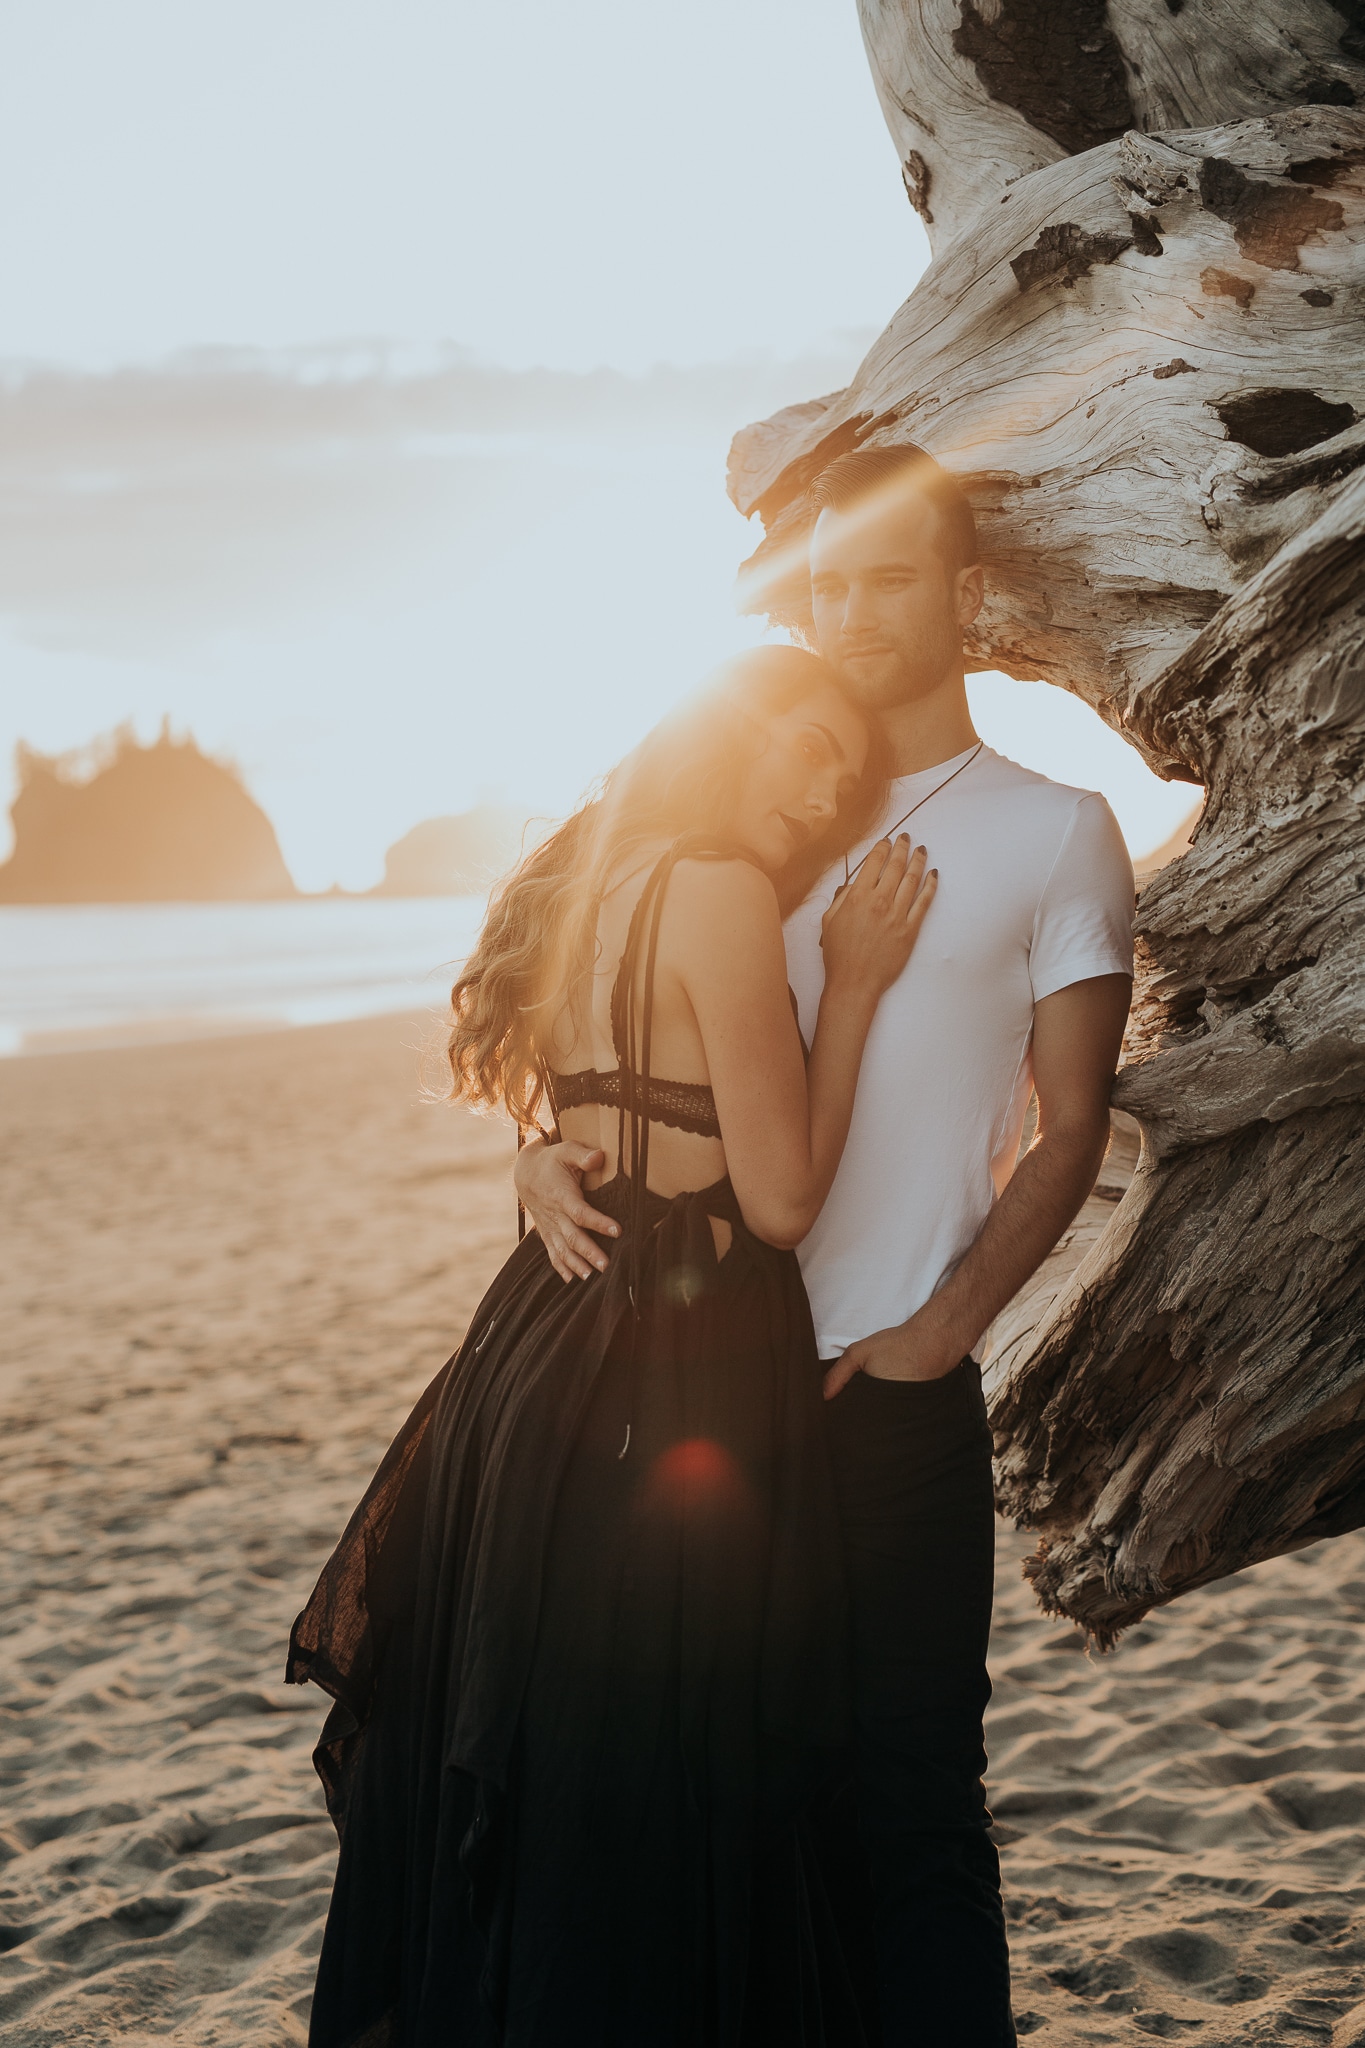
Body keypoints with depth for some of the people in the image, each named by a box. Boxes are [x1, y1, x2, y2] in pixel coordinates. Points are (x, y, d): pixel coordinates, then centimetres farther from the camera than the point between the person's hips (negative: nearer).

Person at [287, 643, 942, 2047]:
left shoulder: (581, 886, 12)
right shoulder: (722, 894, -15)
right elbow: (784, 1195, -14)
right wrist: (852, 986, -6)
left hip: (545, 1339, 9)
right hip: (671, 1383, -9)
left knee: (517, 1771, 20)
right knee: (650, 1805, 6)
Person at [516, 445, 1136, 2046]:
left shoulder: (1054, 834, 5)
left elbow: (1069, 1133, 2)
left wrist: (942, 1327, -11)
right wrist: (546, 1148, -7)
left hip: (893, 1383, -3)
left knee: (906, 1790, 2)